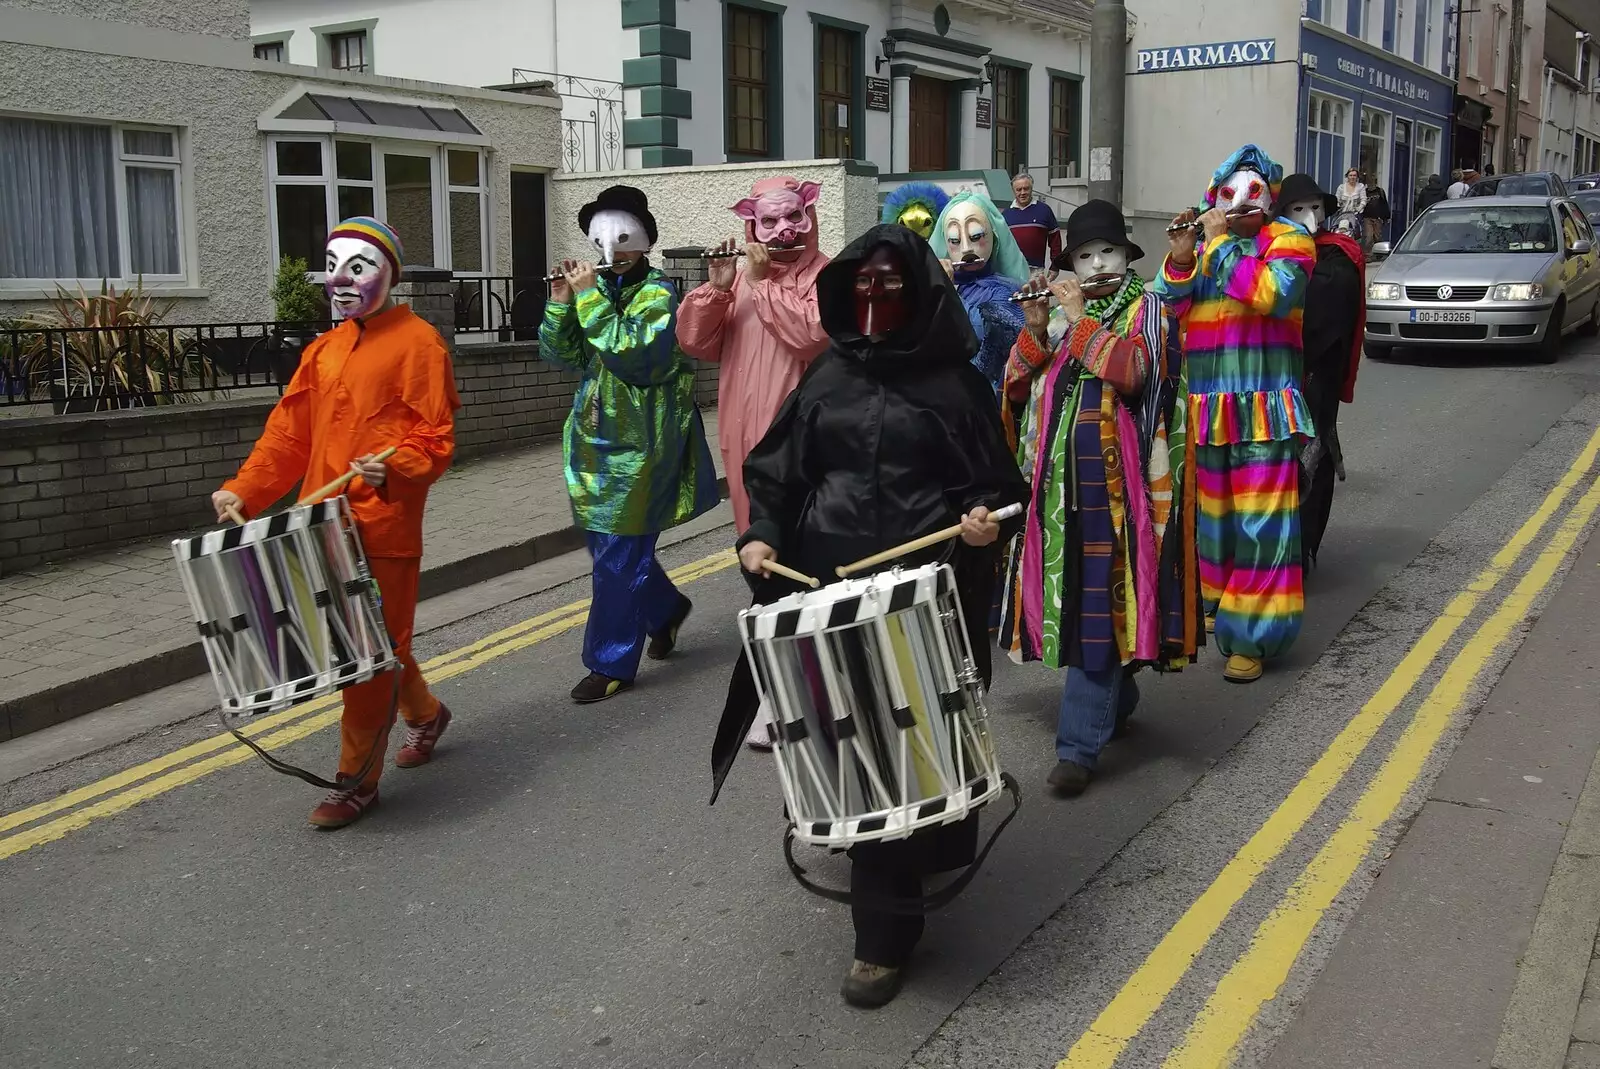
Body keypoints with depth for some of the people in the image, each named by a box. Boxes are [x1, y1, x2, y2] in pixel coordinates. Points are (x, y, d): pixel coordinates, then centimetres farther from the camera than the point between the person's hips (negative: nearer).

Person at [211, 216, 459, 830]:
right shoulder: (324, 350, 17)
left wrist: (391, 467, -27)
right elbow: (290, 432, 14)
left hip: (384, 525, -7)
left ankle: (358, 780, 8)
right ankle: (424, 713, 41)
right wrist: (244, 490, 2)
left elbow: (435, 438, -8)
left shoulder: (417, 342, -3)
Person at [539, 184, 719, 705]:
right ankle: (666, 608, 38)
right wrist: (561, 303, -11)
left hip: (638, 444, -7)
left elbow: (629, 352, -24)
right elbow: (560, 355, 4)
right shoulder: (597, 288, 9)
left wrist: (588, 296, -20)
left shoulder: (657, 293, -9)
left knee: (619, 555, -3)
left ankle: (611, 664, 8)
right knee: (607, 544, 14)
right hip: (594, 440, 7)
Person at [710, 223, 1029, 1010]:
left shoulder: (953, 381, 2)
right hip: (828, 581, 4)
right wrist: (762, 532, -5)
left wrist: (985, 521, -17)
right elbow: (777, 469, 12)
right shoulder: (827, 376, 11)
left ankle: (885, 930, 5)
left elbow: (998, 482, 4)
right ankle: (890, 883, 34)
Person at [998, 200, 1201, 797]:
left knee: (1099, 601, -8)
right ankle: (1117, 698, 34)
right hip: (1060, 477, 6)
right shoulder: (1059, 311, 14)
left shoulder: (1146, 311, 1)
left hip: (1116, 482, -5)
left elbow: (1133, 371, -20)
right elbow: (1016, 386, 6)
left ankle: (1079, 744, -8)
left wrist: (1080, 321, -13)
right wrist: (1037, 327, -7)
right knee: (1072, 596, 12)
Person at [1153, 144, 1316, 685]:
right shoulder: (1203, 245, 16)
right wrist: (1180, 258, -8)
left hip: (1264, 407, -4)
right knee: (1210, 513, 12)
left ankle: (1251, 637, -2)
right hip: (1204, 406, 4)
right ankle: (1214, 603, 29)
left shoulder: (1288, 239, 4)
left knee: (1261, 524, -6)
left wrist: (1222, 244, -11)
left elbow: (1274, 294, -16)